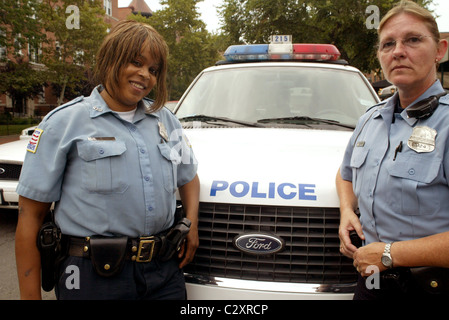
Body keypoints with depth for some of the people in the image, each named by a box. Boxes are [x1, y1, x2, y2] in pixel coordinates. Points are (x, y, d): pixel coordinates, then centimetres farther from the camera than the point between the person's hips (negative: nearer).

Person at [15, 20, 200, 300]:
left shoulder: (166, 119, 11)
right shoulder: (65, 122, -3)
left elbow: (189, 176, 23)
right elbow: (30, 215, -5)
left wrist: (192, 223, 5)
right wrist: (30, 295, -7)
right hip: (95, 276, -4)